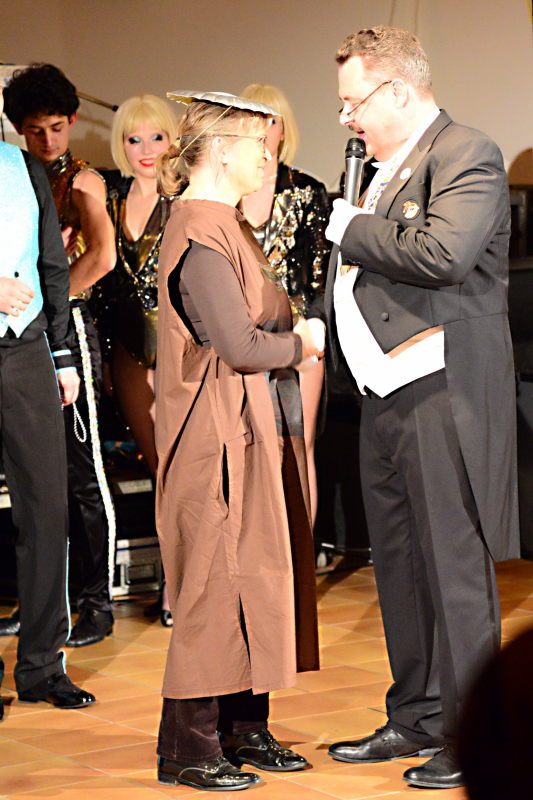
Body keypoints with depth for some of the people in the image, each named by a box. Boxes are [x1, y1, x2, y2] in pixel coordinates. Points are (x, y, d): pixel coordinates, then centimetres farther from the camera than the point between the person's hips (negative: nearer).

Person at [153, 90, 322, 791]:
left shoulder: (225, 226, 16)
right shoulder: (200, 235, -16)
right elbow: (241, 346, -21)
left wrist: (289, 332, 1)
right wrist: (301, 343, -6)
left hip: (257, 434, 10)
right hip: (222, 438, -10)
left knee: (255, 578, 12)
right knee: (216, 584, -5)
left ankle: (243, 727, 20)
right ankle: (188, 747, 3)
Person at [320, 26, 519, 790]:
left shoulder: (467, 156, -10)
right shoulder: (388, 167, 18)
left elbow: (443, 253, -26)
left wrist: (352, 229, -14)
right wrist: (325, 311, 9)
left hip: (445, 391, -9)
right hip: (386, 389, 9)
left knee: (455, 568, -4)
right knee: (400, 563, 15)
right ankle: (416, 717, 26)